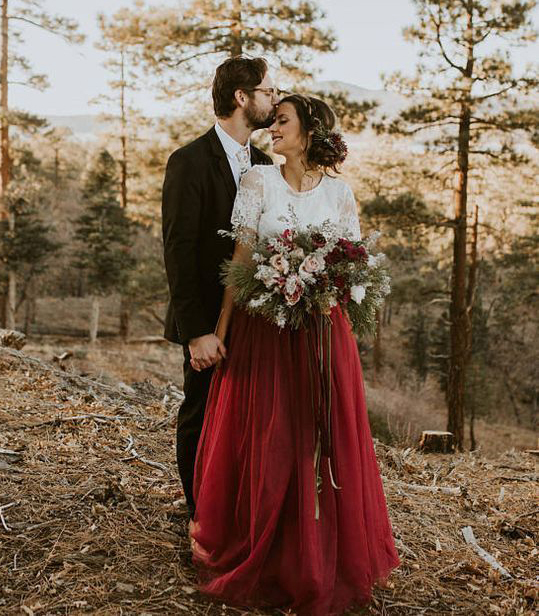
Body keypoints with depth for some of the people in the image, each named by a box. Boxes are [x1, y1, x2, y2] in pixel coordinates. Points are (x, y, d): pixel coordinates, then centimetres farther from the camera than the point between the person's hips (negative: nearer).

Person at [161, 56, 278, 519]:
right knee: (201, 420, 9)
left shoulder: (264, 163, 10)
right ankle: (200, 517, 27)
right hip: (210, 324, -6)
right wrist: (196, 331, -20)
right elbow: (179, 252, -15)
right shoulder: (190, 162, -11)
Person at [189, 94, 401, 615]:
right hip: (263, 330, -1)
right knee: (266, 444, 4)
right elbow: (240, 260, -3)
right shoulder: (257, 182, 1)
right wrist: (220, 329, -8)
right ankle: (262, 562, 23)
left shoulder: (338, 192, 5)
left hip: (322, 332, 2)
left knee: (324, 443, 7)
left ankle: (324, 561, 25)